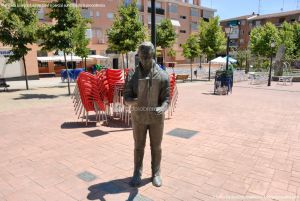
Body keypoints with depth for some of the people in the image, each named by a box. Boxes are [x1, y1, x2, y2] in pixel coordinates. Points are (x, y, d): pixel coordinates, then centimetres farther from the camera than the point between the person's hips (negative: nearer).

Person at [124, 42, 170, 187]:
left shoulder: (163, 75, -8)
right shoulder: (132, 75, -6)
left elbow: (166, 98, -8)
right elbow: (126, 98, -8)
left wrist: (162, 108, -31)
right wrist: (136, 101, -32)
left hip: (156, 118, 0)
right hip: (138, 118, 1)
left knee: (156, 147, 13)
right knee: (138, 146, 14)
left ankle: (156, 173, 32)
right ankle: (137, 173, 32)